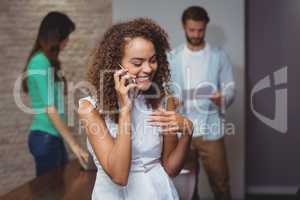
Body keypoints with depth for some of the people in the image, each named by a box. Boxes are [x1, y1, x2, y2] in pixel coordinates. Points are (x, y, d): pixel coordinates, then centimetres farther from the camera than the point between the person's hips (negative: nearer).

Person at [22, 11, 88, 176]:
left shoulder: (45, 61, 11)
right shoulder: (41, 62, -16)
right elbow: (50, 109, -20)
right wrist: (74, 145, -19)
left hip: (53, 137, 9)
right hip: (45, 137, -9)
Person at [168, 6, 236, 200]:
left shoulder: (219, 56, 2)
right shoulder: (173, 57, 7)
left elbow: (230, 88, -1)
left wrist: (223, 99, -23)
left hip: (210, 130, -1)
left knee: (220, 182, 2)